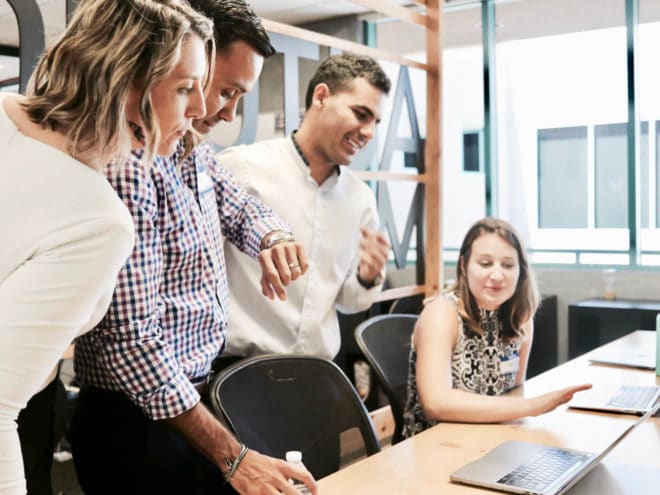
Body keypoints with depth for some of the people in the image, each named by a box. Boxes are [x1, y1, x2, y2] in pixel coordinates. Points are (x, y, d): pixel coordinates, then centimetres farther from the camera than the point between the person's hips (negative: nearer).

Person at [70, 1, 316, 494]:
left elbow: (245, 209, 17)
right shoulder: (126, 164, -24)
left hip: (195, 399, 8)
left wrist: (275, 239, -9)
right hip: (137, 425, -8)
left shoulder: (196, 153, 4)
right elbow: (131, 339, -27)